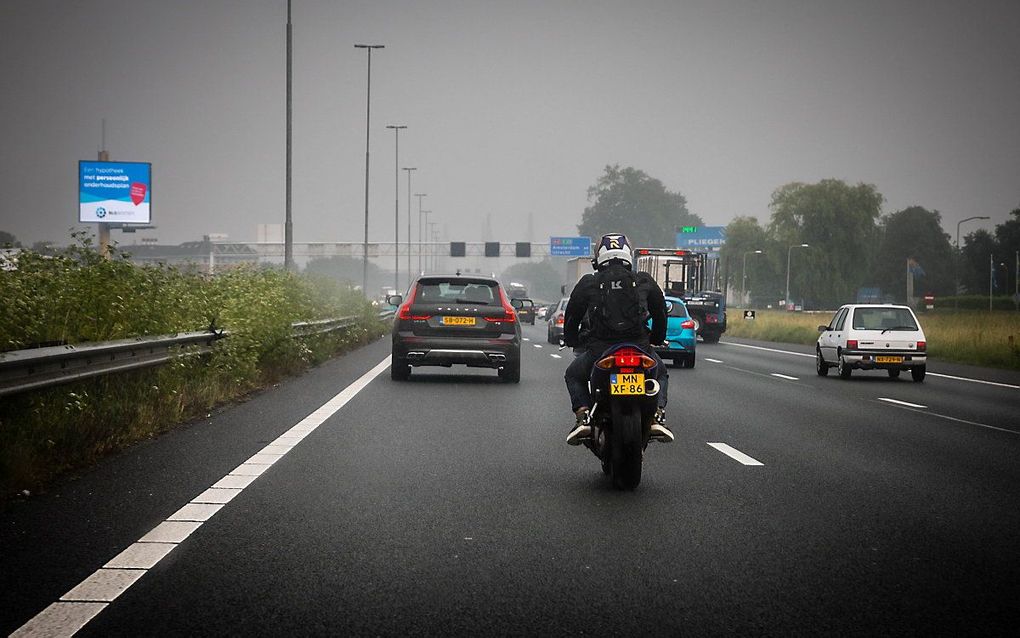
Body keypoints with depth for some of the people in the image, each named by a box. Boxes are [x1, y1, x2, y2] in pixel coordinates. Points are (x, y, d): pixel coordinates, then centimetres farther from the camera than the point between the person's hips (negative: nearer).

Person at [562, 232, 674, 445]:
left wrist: (572, 340, 32)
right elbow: (661, 315, 19)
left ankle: (583, 417, 4)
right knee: (660, 373, 33)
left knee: (573, 375, 30)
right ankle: (657, 417, 8)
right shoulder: (645, 282, 9)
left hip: (599, 352, -1)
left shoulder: (587, 284, 5)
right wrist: (657, 338, 38)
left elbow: (571, 317, 12)